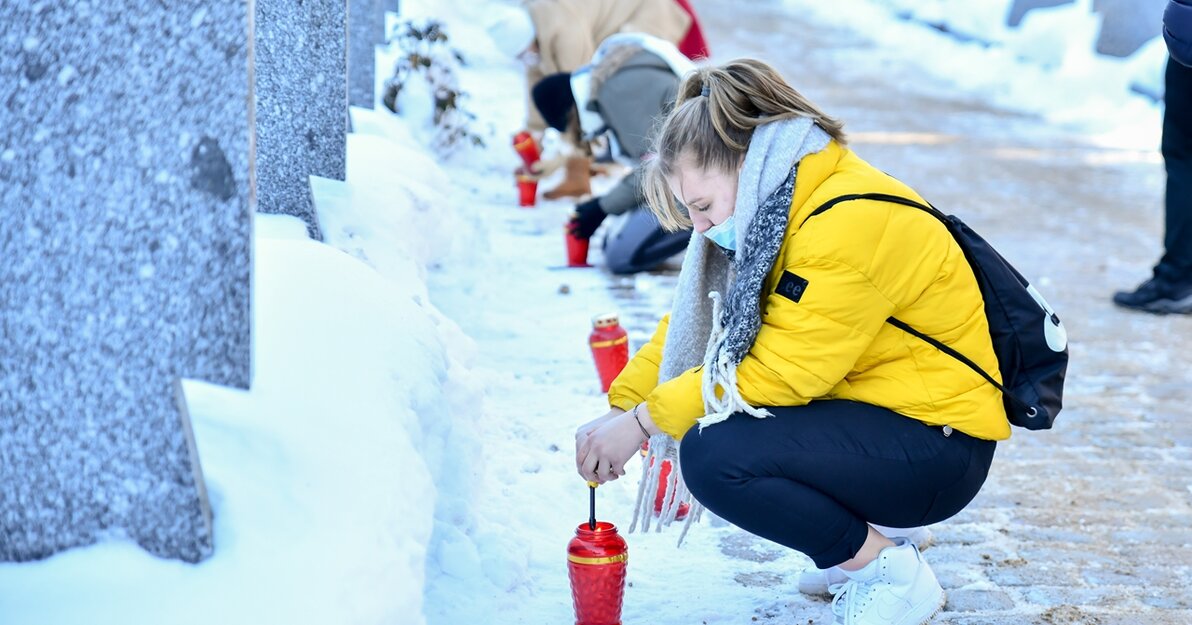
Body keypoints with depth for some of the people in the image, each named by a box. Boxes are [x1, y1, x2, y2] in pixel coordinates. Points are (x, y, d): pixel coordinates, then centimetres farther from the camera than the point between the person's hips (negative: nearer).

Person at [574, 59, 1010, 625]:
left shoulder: (848, 223, -25)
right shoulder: (768, 209, 5)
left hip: (938, 448, -10)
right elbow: (692, 322, 9)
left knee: (714, 455, -26)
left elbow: (779, 371, -25)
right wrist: (619, 410, -4)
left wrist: (644, 421, -18)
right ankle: (858, 545, 10)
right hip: (865, 409, 10)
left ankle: (894, 576, -7)